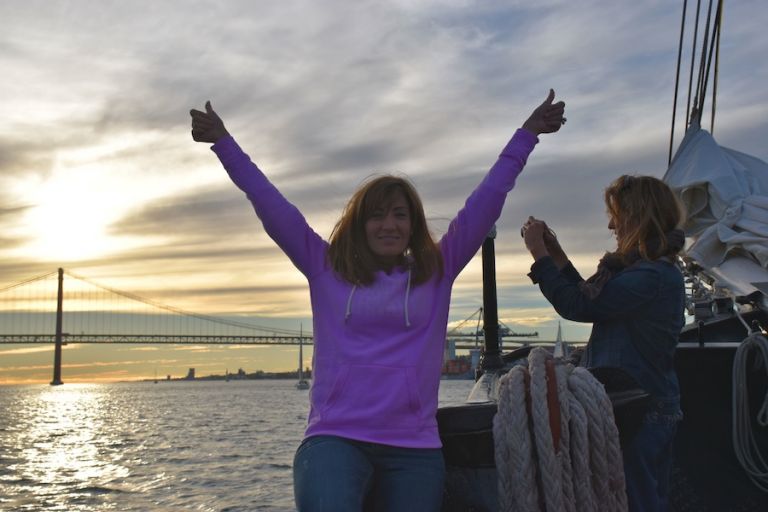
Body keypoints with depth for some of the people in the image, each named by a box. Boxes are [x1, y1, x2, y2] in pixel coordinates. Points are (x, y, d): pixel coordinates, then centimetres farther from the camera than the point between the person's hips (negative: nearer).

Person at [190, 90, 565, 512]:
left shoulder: (437, 272, 11)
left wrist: (526, 136, 11)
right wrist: (223, 142, 8)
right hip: (334, 438, -2)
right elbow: (272, 207, 8)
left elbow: (485, 203, 10)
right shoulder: (326, 268, 10)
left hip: (414, 449, 2)